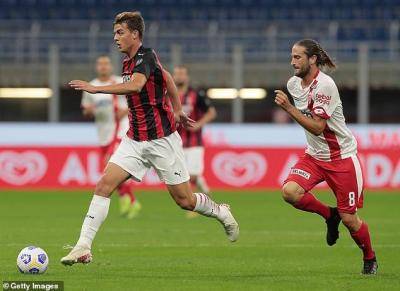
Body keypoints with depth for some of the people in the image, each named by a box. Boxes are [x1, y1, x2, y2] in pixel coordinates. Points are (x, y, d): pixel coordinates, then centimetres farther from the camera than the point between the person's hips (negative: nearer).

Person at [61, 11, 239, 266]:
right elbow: (167, 77, 25)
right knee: (104, 185, -10)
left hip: (161, 139, -7)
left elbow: (135, 85, -38)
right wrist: (177, 111, 31)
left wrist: (96, 89, -43)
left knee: (185, 201, 2)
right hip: (135, 140, 7)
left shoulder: (146, 57, -17)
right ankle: (84, 247, -13)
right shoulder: (128, 61, 10)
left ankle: (221, 212, 33)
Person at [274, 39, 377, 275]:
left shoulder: (324, 85, -22)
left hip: (342, 156, -6)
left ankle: (370, 258, 25)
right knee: (290, 191, -22)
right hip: (314, 155, 6)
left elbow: (317, 127, -26)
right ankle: (329, 215, 6)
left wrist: (289, 108, -31)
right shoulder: (293, 83, 2)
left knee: (349, 219, -3)